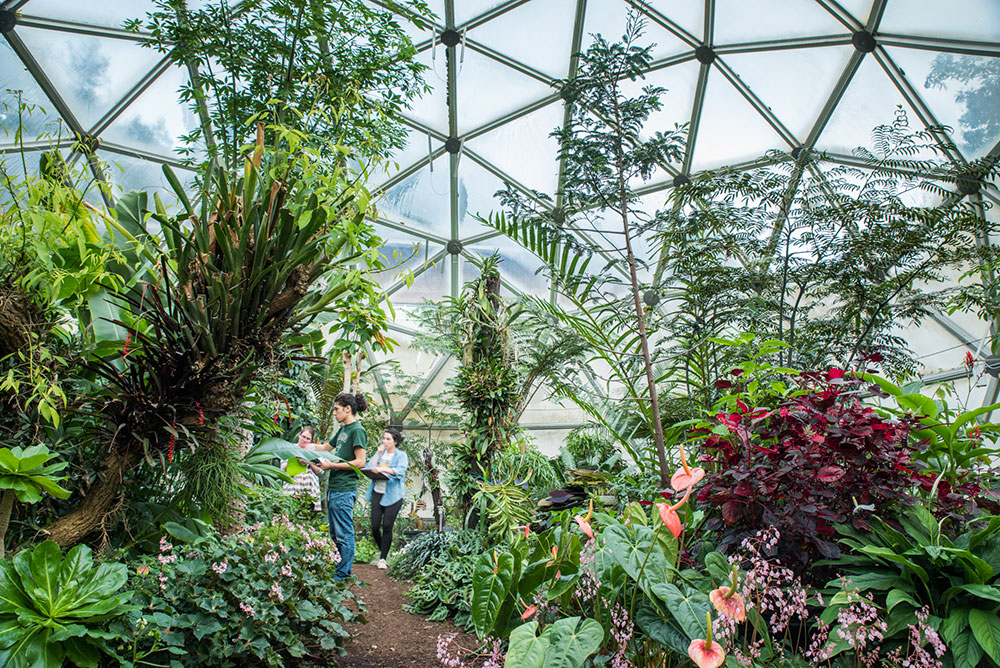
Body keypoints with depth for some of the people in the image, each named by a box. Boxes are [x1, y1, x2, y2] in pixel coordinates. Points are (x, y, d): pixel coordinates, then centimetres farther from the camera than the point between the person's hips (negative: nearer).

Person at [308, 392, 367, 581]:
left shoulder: (357, 430, -12)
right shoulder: (343, 429, 15)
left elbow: (360, 462, -18)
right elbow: (325, 447, 28)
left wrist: (332, 465, -16)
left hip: (344, 490, -10)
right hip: (333, 487, 10)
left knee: (344, 534, 0)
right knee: (335, 534, 16)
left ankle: (343, 574, 10)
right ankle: (338, 568, 27)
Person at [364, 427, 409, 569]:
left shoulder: (401, 455, -1)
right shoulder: (380, 453, 13)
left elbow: (400, 471, -20)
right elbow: (369, 468, 2)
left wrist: (383, 469, -34)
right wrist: (379, 454, -4)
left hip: (392, 496, -4)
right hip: (377, 493, 4)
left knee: (387, 526, -6)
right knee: (375, 526, 1)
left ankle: (383, 558, 7)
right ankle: (381, 550, 28)